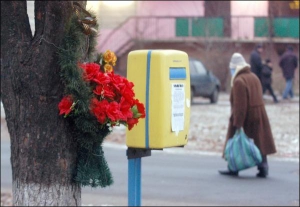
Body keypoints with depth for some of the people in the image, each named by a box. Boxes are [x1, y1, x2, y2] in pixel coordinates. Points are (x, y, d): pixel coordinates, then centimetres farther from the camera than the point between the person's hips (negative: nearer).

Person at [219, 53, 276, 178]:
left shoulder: (239, 81, -16)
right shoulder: (254, 77, 10)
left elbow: (240, 105, -22)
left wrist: (237, 124, -22)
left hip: (245, 117, -7)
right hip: (259, 115, 7)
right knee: (260, 142, 8)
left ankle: (233, 168, 11)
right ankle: (263, 168, 5)